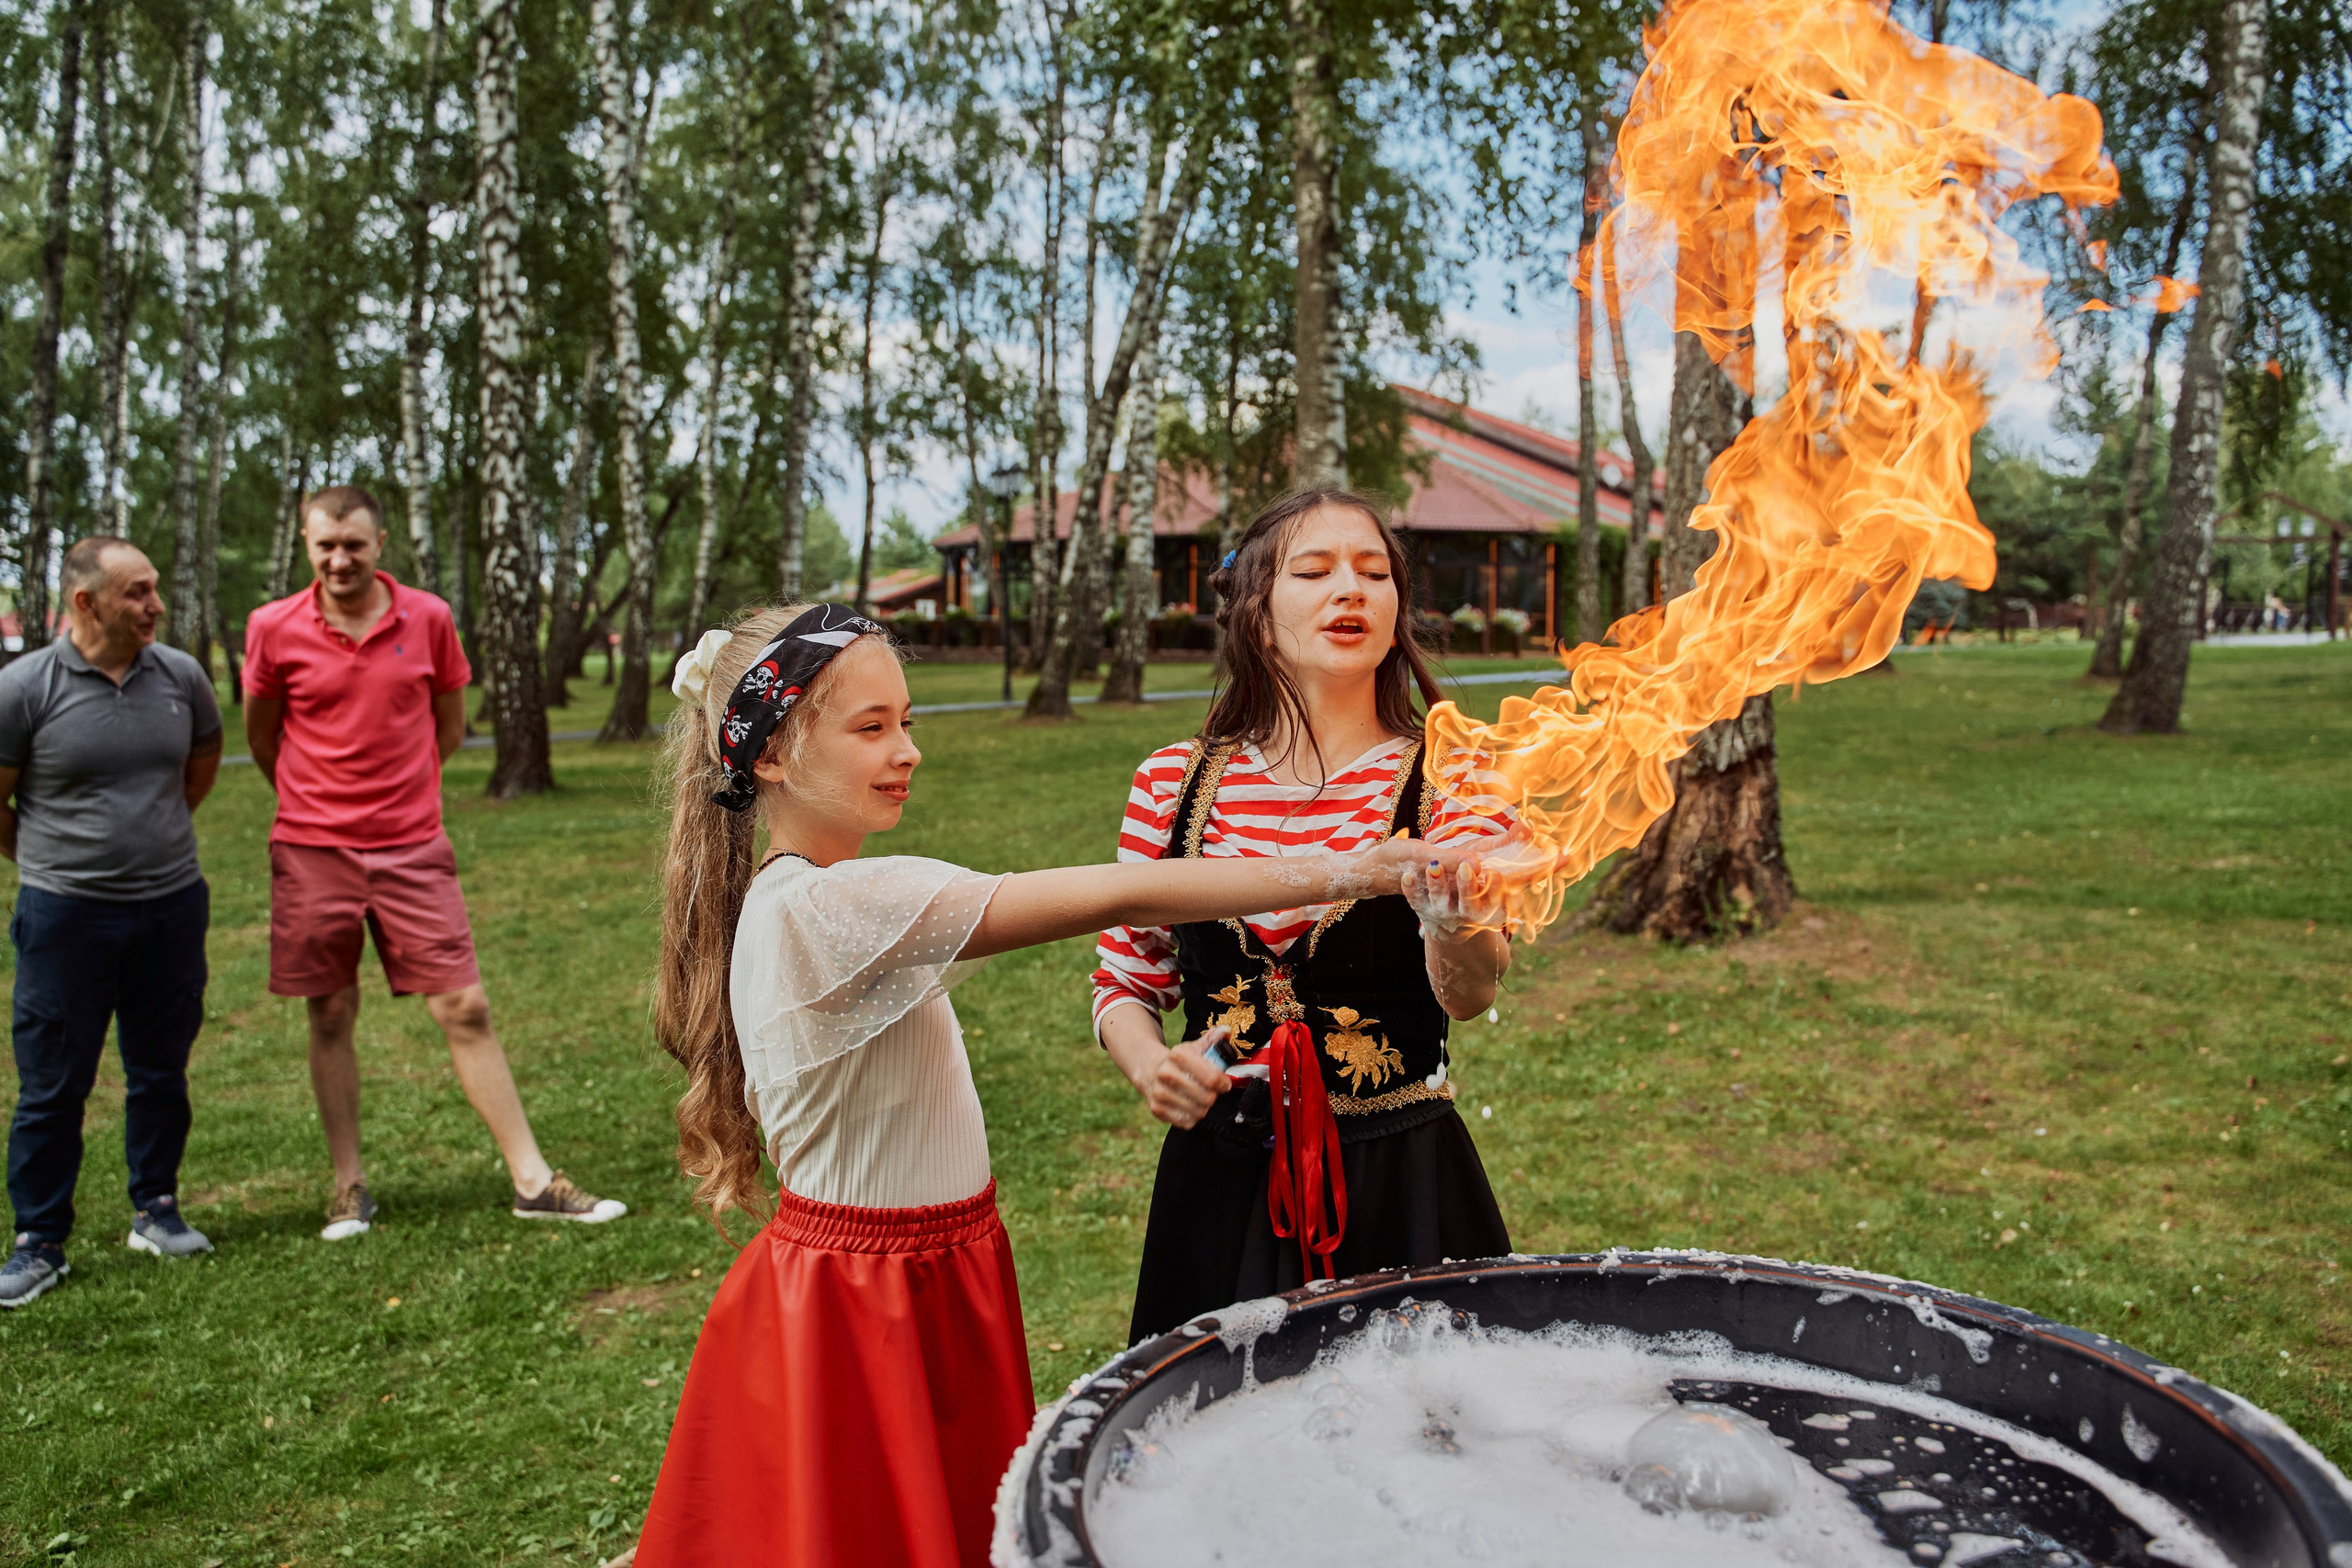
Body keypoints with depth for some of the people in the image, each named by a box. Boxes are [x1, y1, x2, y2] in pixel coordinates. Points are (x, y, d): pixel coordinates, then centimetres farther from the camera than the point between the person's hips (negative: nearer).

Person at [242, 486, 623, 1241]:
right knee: (331, 1017, 8)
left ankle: (533, 1180, 2)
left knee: (466, 1009, -1)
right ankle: (350, 1186, 23)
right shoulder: (273, 628, -3)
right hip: (312, 851, 0)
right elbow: (261, 735, 13)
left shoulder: (428, 618, -1)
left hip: (413, 849, 0)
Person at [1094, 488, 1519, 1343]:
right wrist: (1149, 1064, -11)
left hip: (1399, 1182, -1)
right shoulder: (1174, 781, 0)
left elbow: (1470, 995, -20)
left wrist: (1456, 928, -42)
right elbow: (1125, 982, 10)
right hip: (1220, 1180, 2)